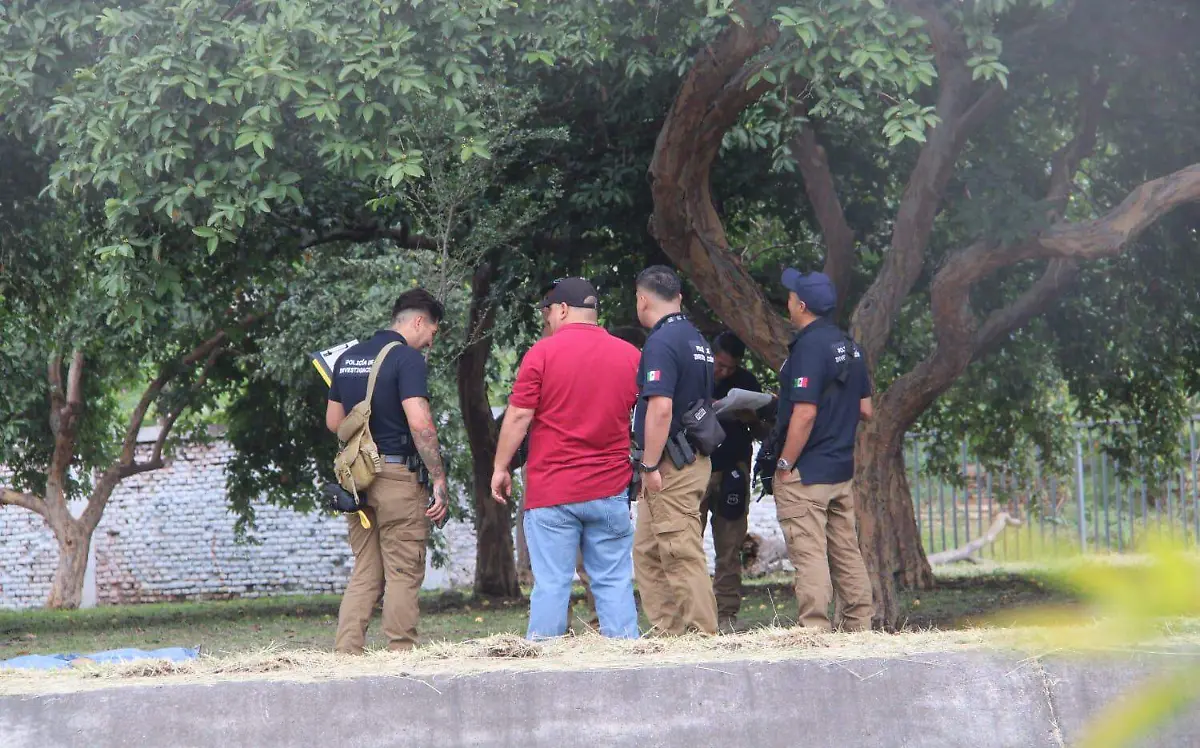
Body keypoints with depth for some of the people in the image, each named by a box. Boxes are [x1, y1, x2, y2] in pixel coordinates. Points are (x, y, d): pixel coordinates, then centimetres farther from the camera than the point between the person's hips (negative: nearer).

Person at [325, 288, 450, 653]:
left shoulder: (347, 358, 13)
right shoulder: (407, 358, -11)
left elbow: (333, 421, 18)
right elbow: (419, 422, -19)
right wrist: (439, 480, -17)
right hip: (397, 475, -7)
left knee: (364, 573, 10)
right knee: (403, 574, 1)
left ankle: (345, 652, 1)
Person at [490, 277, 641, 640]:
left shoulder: (543, 352, -5)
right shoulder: (629, 355, 6)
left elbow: (518, 415, -6)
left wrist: (500, 467, 4)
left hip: (551, 489, -3)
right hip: (611, 488, 3)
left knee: (551, 583, -1)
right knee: (615, 582, 6)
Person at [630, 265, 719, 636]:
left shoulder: (662, 342, -15)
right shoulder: (697, 338, 15)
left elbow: (660, 408, -24)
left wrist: (650, 466, -21)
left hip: (670, 466, -10)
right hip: (696, 459, 10)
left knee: (681, 554, -7)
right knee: (647, 552, 15)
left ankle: (701, 631, -6)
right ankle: (667, 630, 17)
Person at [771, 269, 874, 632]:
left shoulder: (809, 346, -16)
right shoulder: (848, 346, 11)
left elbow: (805, 414, -21)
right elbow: (865, 409, 15)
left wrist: (784, 465, -15)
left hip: (806, 472, -9)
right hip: (842, 470, 9)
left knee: (809, 555, -7)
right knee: (847, 553, 11)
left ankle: (815, 630, -9)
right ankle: (859, 626, 14)